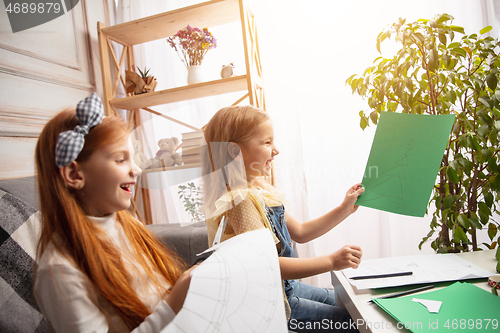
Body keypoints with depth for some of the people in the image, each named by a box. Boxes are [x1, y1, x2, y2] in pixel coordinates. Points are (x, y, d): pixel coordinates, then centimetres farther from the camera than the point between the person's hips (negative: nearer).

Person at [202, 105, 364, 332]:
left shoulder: (261, 190, 4)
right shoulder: (240, 199, -25)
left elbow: (300, 233, 11)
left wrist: (344, 209, 6)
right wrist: (331, 261, -24)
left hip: (285, 286, 9)